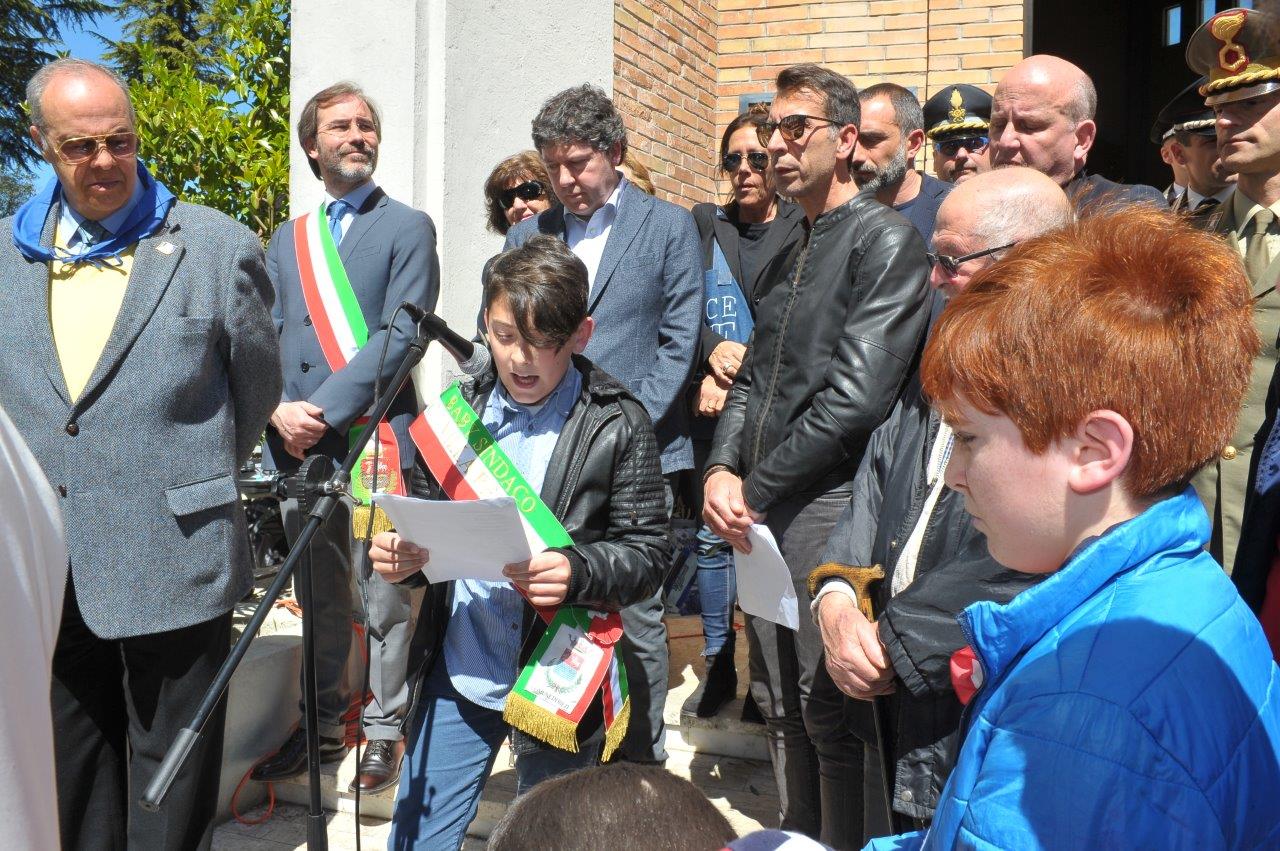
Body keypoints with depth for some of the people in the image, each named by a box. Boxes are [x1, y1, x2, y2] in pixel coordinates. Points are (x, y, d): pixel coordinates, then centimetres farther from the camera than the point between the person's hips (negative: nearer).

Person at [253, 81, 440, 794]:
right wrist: (279, 411, -8)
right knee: (319, 600, 14)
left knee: (385, 601, 1)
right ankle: (324, 725, 28)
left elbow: (400, 334, -10)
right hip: (298, 448, 5)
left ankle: (387, 730, 15)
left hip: (374, 441, -5)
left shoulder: (408, 228, 2)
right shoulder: (288, 240, 18)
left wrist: (326, 410, -16)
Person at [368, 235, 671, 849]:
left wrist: (577, 572, -26)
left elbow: (648, 554, -7)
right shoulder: (460, 410, 3)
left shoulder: (617, 425, -8)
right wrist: (403, 555, -11)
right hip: (458, 673, 3)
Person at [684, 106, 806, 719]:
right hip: (709, 409, 4)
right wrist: (712, 352, -11)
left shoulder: (804, 231, 1)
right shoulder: (703, 226, 13)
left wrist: (737, 378, -11)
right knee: (712, 537, 8)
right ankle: (718, 666, 20)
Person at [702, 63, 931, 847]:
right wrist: (723, 469, -1)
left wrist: (757, 486, -11)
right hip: (761, 511, 8)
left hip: (831, 502, -7)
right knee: (781, 704, 14)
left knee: (830, 709, -2)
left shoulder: (885, 238, -8)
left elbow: (858, 394, -16)